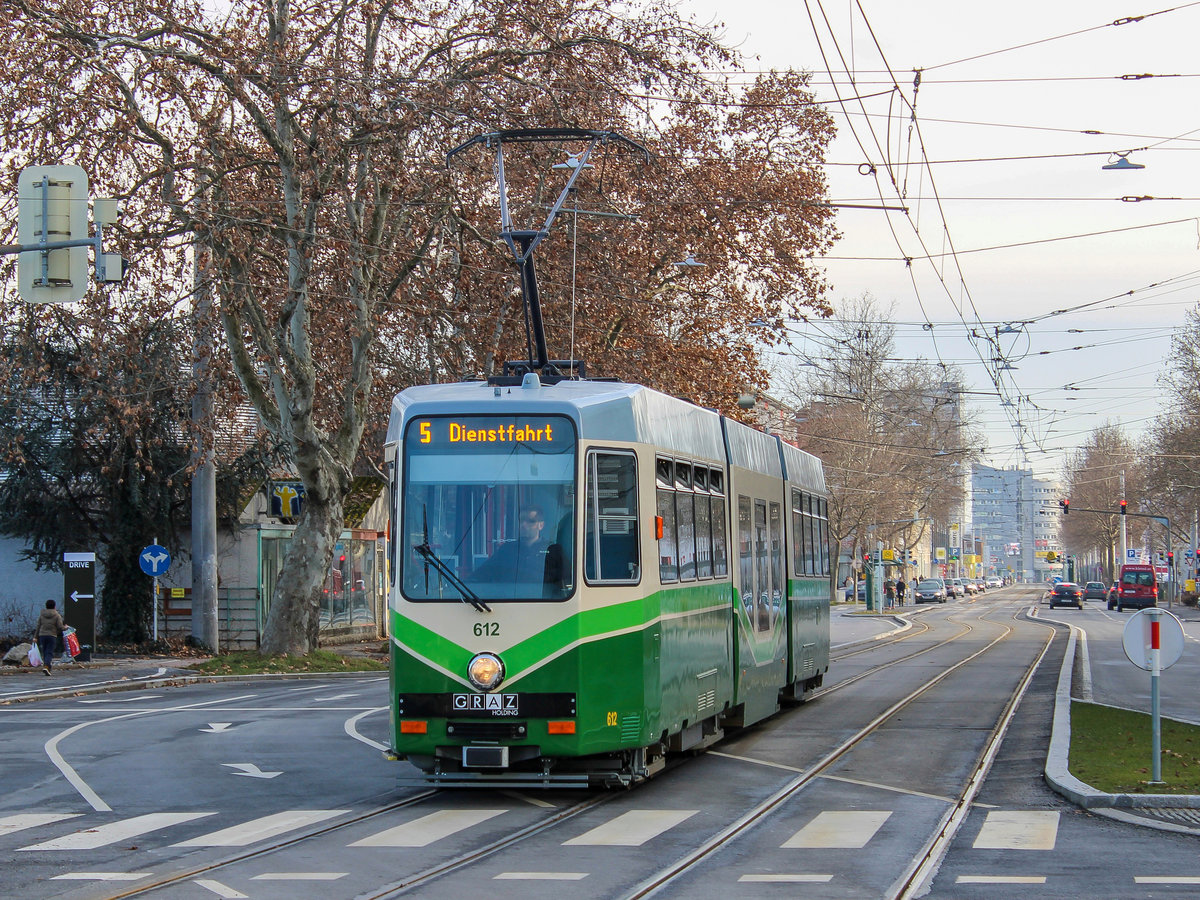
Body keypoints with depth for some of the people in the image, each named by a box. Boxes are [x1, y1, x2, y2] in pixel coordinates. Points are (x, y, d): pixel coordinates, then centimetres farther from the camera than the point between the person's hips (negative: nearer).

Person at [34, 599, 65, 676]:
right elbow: (60, 627, -6)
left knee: (44, 652, 12)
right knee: (49, 652, -5)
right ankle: (46, 666, -25)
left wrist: (35, 637, 12)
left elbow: (38, 627, 9)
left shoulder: (41, 615, 9)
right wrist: (65, 627, 15)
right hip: (52, 635, -3)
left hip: (42, 635, 3)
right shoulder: (57, 615, -1)